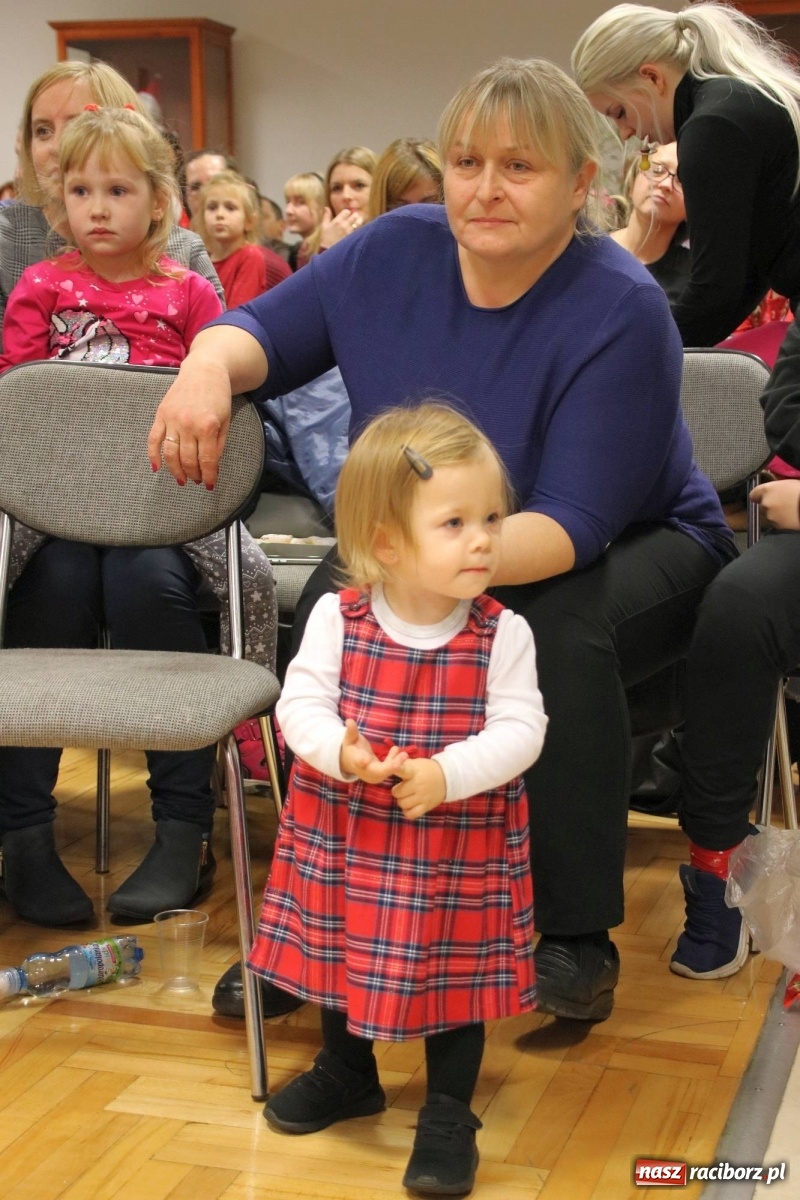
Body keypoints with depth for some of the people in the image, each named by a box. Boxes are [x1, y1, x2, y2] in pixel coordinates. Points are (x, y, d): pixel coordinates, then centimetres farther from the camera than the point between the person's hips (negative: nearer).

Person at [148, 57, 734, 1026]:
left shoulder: (623, 310, -24)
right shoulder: (397, 251, -8)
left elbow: (572, 527, -29)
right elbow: (263, 329, 2)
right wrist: (210, 363, -23)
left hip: (633, 551, -4)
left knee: (559, 628, -37)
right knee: (330, 603, -25)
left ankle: (575, 934, -16)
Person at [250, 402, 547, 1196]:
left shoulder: (504, 634, -14)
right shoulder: (336, 618, -12)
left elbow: (520, 730, -18)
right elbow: (300, 705, -12)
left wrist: (446, 774, -32)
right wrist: (342, 753, -32)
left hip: (460, 848, -2)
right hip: (344, 837, 2)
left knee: (455, 969, 9)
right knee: (341, 951, 21)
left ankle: (449, 1111, 30)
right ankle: (348, 1073, 47)